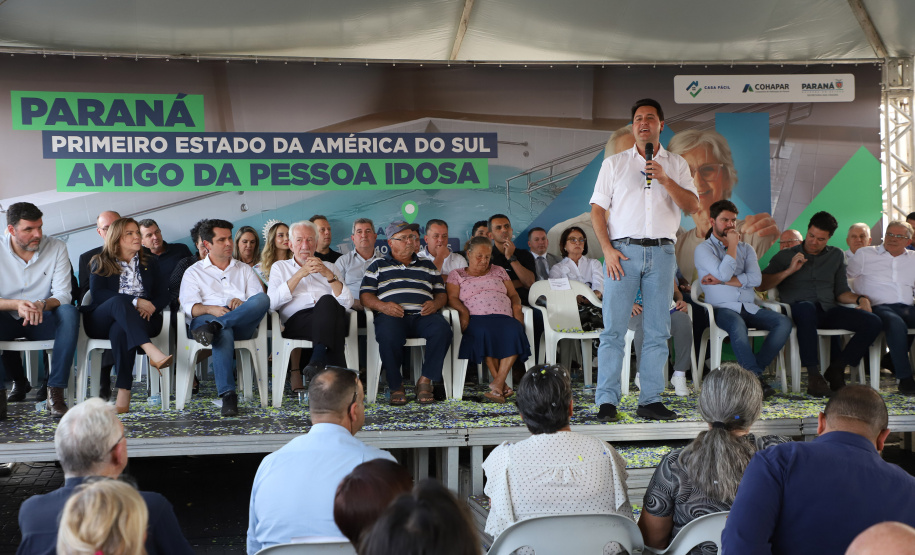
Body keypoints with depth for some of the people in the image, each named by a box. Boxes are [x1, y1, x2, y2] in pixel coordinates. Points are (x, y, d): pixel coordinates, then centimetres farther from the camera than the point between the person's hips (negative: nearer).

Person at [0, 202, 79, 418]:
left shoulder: (56, 248, -5)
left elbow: (63, 295, -11)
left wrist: (42, 305, -35)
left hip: (42, 321, 0)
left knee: (69, 313, -33)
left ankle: (55, 392, -32)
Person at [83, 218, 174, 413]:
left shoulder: (150, 263, 21)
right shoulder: (100, 263, 13)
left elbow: (163, 295, 11)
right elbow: (97, 293, -4)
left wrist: (151, 306, -13)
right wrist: (135, 301, -15)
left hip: (140, 319, 1)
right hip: (101, 322, -1)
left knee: (120, 331, -36)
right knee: (119, 300, -36)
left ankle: (124, 393, -45)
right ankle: (152, 352, -57)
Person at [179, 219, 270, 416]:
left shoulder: (244, 269, 29)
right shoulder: (194, 272, 21)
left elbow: (261, 300, 15)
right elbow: (189, 307, 4)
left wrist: (243, 304, -8)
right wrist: (210, 309, -17)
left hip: (243, 324, 2)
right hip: (209, 317, -2)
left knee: (263, 299, -31)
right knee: (224, 334, -41)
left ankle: (212, 327, -42)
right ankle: (228, 395, -47)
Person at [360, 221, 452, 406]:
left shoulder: (428, 266, 29)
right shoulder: (379, 266, 21)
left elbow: (441, 293, 23)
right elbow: (365, 295, 11)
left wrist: (435, 304, -1)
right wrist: (382, 306, -10)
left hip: (422, 315, 2)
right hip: (391, 315, -2)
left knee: (442, 329, -33)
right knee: (389, 335, -39)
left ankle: (425, 380, -22)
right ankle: (396, 386, -23)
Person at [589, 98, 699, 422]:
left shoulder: (676, 165, 14)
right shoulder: (614, 163, 11)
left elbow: (692, 206, 2)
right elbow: (597, 210, 6)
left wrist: (665, 180, -11)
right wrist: (607, 249, -7)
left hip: (662, 252, 2)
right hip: (623, 251, -1)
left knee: (658, 331, 3)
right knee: (613, 329, -6)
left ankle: (650, 400, 9)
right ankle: (607, 401, -4)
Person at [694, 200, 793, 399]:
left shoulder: (746, 248, 19)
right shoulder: (703, 249, 6)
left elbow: (755, 278, 1)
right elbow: (723, 273, -13)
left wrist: (722, 281, -7)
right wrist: (732, 245, -2)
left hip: (749, 307, 5)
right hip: (722, 308, -5)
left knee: (784, 322, -21)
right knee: (737, 326, -39)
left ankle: (752, 371, -19)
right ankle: (755, 377, -33)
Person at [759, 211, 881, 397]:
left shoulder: (836, 255, 24)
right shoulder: (786, 256, 13)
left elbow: (841, 291, 22)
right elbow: (761, 285, 2)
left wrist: (860, 298, 3)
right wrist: (789, 270, -4)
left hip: (828, 311, 4)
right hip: (798, 309, -4)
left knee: (873, 323, -22)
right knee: (807, 308, -43)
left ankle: (836, 368, -7)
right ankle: (813, 376, -39)